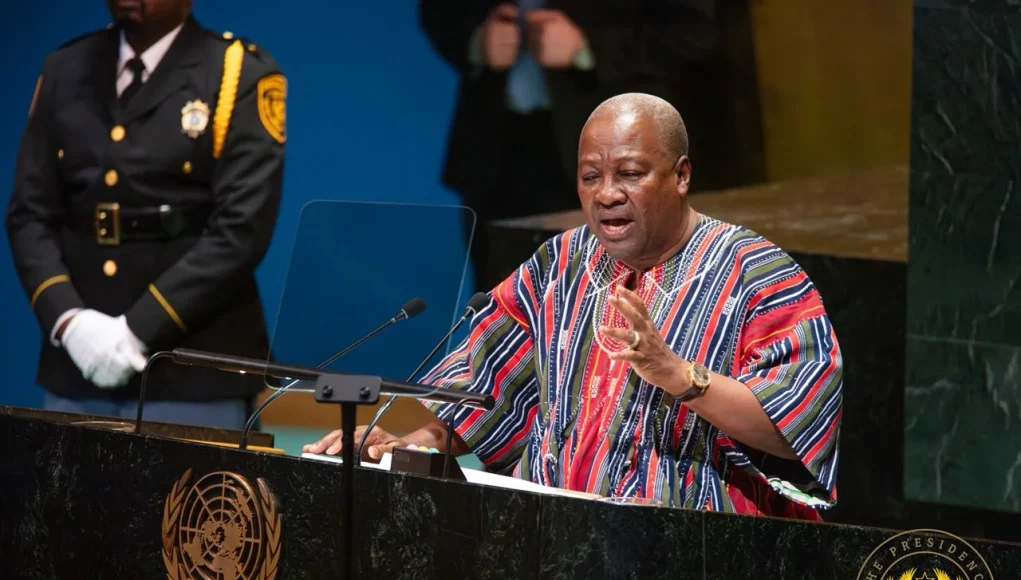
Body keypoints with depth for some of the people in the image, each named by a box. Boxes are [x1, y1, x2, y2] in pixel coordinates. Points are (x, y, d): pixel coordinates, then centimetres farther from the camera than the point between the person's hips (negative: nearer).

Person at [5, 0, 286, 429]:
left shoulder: (243, 75, -3)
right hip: (76, 370, 4)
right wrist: (67, 320, -10)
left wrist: (137, 330, -18)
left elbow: (241, 230, -12)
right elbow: (30, 215, 7)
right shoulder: (66, 69, 11)